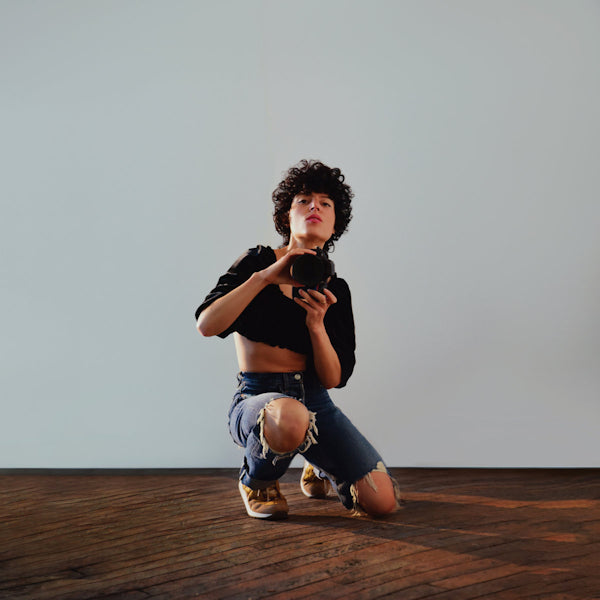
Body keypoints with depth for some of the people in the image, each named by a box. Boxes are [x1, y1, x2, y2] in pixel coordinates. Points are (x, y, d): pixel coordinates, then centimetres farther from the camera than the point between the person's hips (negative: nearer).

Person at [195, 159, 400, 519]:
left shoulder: (336, 290, 8)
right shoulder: (258, 261, 0)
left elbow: (334, 379, 0)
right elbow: (207, 325, -16)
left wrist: (317, 325, -17)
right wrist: (265, 276, -21)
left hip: (316, 402, 4)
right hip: (257, 398, -3)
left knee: (382, 502, -14)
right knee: (290, 417, -42)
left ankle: (320, 469, 21)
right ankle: (256, 481, -5)